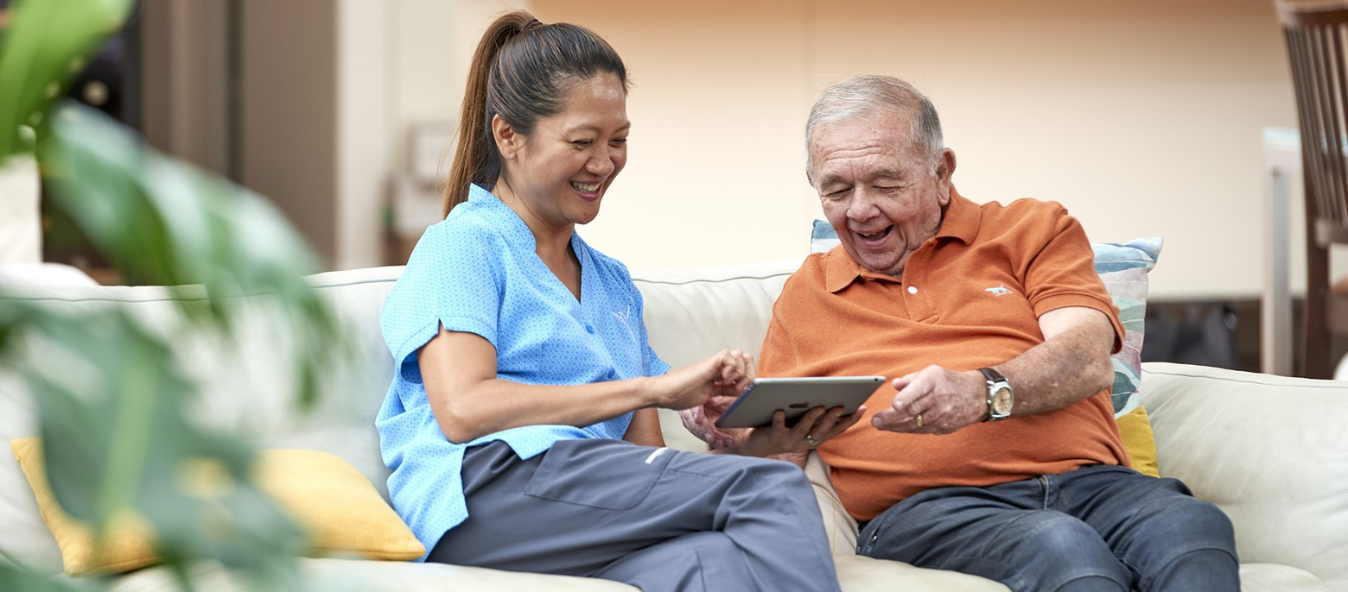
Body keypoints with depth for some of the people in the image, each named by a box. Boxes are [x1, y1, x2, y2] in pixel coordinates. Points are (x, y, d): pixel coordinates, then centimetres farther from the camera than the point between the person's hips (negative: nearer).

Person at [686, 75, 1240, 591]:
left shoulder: (1034, 229, 20)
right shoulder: (803, 297, 25)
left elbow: (1088, 361, 2)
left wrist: (982, 393, -19)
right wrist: (734, 431, -3)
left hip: (1085, 480, 1)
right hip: (924, 507, -1)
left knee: (1191, 525, -35)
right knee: (1064, 547, -37)